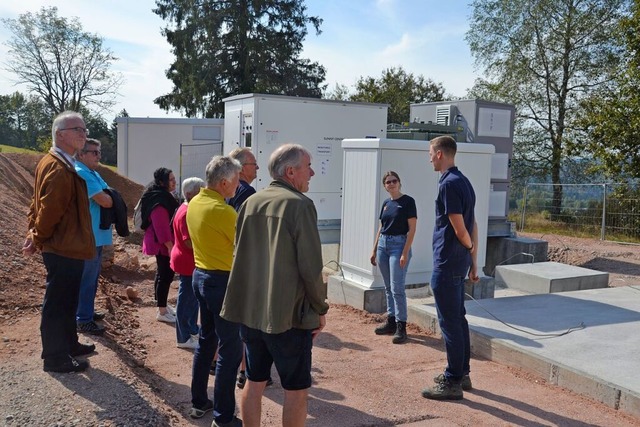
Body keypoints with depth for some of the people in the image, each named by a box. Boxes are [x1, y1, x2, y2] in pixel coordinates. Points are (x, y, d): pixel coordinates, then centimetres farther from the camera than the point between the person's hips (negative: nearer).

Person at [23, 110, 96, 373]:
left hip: (67, 248, 10)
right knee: (57, 304, 2)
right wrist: (37, 240, -9)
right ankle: (55, 358, 13)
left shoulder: (56, 163, 12)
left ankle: (68, 344, 36)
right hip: (64, 249, -10)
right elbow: (50, 210, -24)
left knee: (66, 301, 21)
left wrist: (33, 236, 8)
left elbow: (38, 203, 15)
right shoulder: (58, 169, -23)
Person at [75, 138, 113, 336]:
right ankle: (84, 320, 5)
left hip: (96, 235, 10)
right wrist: (111, 198, -1)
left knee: (92, 276, 19)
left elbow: (109, 196, 16)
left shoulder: (93, 174, 16)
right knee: (87, 278, -3)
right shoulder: (81, 173, -17)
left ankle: (87, 311, 32)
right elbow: (105, 201, -22)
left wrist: (108, 198, -6)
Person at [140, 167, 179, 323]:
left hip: (162, 243, 11)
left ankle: (163, 306, 30)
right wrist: (170, 247, -26)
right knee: (165, 275, -5)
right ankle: (162, 312, 3)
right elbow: (161, 227, -26)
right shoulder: (159, 200, -21)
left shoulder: (162, 195, 13)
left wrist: (170, 245, 25)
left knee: (163, 274, 18)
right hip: (163, 244, -11)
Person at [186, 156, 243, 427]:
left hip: (201, 275, 9)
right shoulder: (222, 210, -22)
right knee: (230, 349, 1)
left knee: (206, 340, 20)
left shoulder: (195, 203, 5)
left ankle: (199, 402, 31)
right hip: (222, 281, -9)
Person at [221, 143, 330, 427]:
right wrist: (320, 308, -3)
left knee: (254, 382, 18)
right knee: (296, 390, 8)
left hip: (249, 311, 7)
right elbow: (311, 266, -16)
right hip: (289, 314, -6)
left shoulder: (250, 203, 6)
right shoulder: (299, 204, -14)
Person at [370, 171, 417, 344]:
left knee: (397, 288, -8)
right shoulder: (385, 203, 12)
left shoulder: (408, 201, -8)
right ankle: (391, 321, 20)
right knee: (388, 287, 11)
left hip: (399, 244, -7)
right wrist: (374, 250, 15)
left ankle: (401, 327, -1)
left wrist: (405, 253, -17)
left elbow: (412, 229, -11)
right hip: (383, 245, 7)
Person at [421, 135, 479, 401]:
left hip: (447, 263, -10)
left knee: (450, 322, -2)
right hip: (460, 262, 10)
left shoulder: (449, 183, -17)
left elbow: (459, 229, -19)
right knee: (458, 318, 17)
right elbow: (472, 227, 14)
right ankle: (462, 373, 28)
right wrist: (473, 260, 16)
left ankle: (453, 382, 7)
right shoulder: (463, 181, 12)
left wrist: (469, 247, 2)